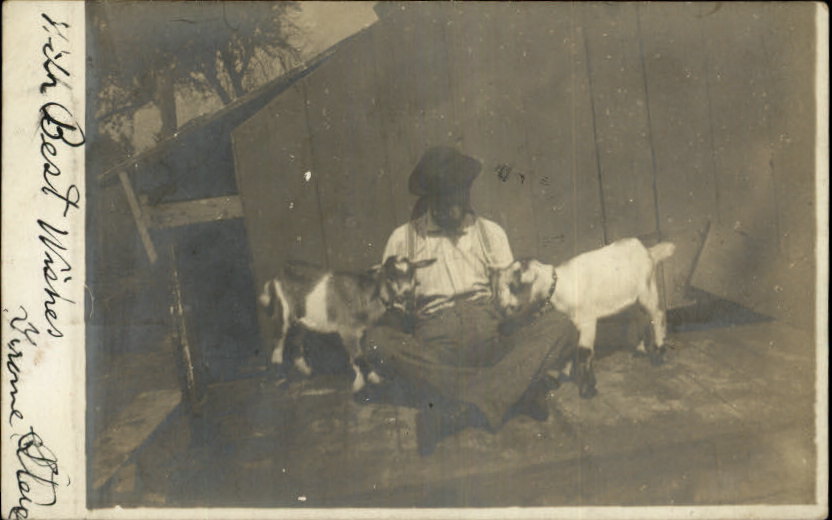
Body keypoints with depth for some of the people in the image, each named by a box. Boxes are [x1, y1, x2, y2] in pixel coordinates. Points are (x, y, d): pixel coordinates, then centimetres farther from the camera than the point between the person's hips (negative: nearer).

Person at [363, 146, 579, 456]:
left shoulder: (490, 232, 19)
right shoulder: (403, 239, 13)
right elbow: (389, 317, 10)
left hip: (490, 336, 2)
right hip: (434, 348, -2)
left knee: (560, 328, -25)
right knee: (376, 341, -33)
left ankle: (453, 410, -39)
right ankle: (516, 388, -37)